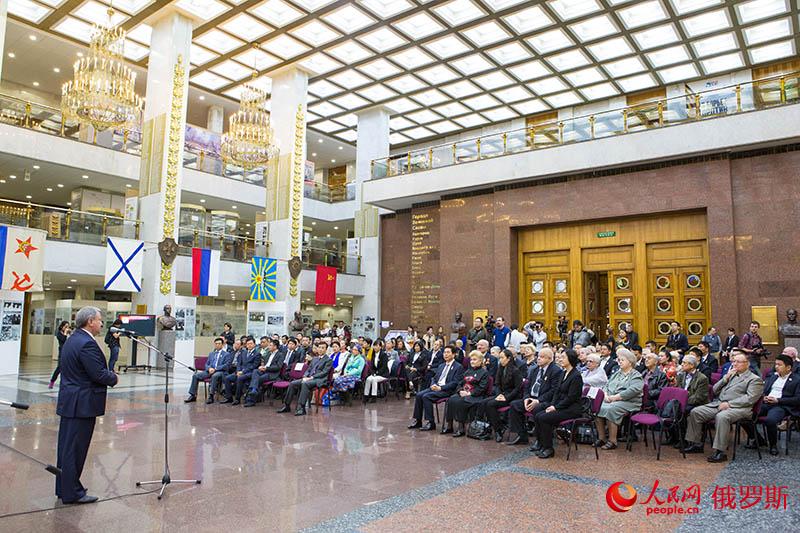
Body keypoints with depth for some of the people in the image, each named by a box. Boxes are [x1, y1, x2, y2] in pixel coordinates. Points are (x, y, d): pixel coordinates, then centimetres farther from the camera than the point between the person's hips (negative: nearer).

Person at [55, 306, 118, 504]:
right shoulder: (87, 343, -21)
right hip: (82, 404, -10)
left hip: (69, 401, 10)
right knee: (76, 449, -1)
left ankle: (64, 488, 29)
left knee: (67, 446, 17)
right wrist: (113, 377, -4)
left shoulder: (72, 339, 12)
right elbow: (99, 374, -23)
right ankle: (72, 493, 8)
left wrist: (108, 374, 8)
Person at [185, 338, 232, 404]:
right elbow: (207, 364, 20)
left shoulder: (227, 354, 6)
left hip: (220, 372, -6)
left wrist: (215, 369, -16)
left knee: (214, 376, -40)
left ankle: (211, 396, -34)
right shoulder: (211, 354, 24)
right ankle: (193, 395, -9)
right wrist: (209, 368, -5)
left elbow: (226, 365, -5)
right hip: (210, 371, 6)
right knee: (195, 375, -14)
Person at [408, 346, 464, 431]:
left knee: (426, 396, -27)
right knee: (419, 395, -16)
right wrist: (433, 385, -2)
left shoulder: (458, 367, -1)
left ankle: (430, 423, -20)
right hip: (435, 387, 7)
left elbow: (455, 383, -11)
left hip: (447, 390, -7)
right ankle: (417, 421, -10)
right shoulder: (441, 366, 23)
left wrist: (440, 388, -18)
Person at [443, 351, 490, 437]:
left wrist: (469, 393, -18)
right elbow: (460, 383, 20)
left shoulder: (484, 372, 2)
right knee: (450, 400, -23)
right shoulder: (468, 371, 25)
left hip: (476, 396, -6)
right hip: (463, 394, 6)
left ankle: (462, 428, -25)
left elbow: (481, 388, -10)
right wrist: (460, 391, -3)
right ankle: (448, 425, -21)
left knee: (460, 402, -33)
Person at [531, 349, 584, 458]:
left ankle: (548, 449, -9)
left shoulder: (576, 376, -16)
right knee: (537, 413, -8)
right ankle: (539, 441, 5)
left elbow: (571, 398, -19)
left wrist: (555, 407, -17)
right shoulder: (564, 373, 12)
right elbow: (557, 391, 13)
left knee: (543, 417, -22)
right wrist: (552, 405, -2)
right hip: (560, 404, 9)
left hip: (572, 409, -9)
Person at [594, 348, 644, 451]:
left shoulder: (636, 376, 1)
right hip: (610, 400, 7)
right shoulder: (617, 373, 24)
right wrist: (606, 395, -2)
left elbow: (633, 390, -16)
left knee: (610, 409, -34)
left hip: (629, 402, -7)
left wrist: (615, 397, -20)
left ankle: (612, 441, -24)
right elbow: (606, 385, 21)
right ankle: (601, 438, -12)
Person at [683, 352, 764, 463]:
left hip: (738, 408, -7)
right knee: (695, 412, -8)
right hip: (718, 403, 7)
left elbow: (750, 398, -10)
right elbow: (715, 390, 20)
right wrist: (726, 377, 6)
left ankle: (720, 452, -31)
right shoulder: (731, 375, 26)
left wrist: (729, 403, -17)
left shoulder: (755, 379, 5)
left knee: (721, 416, -37)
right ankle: (696, 444, 0)